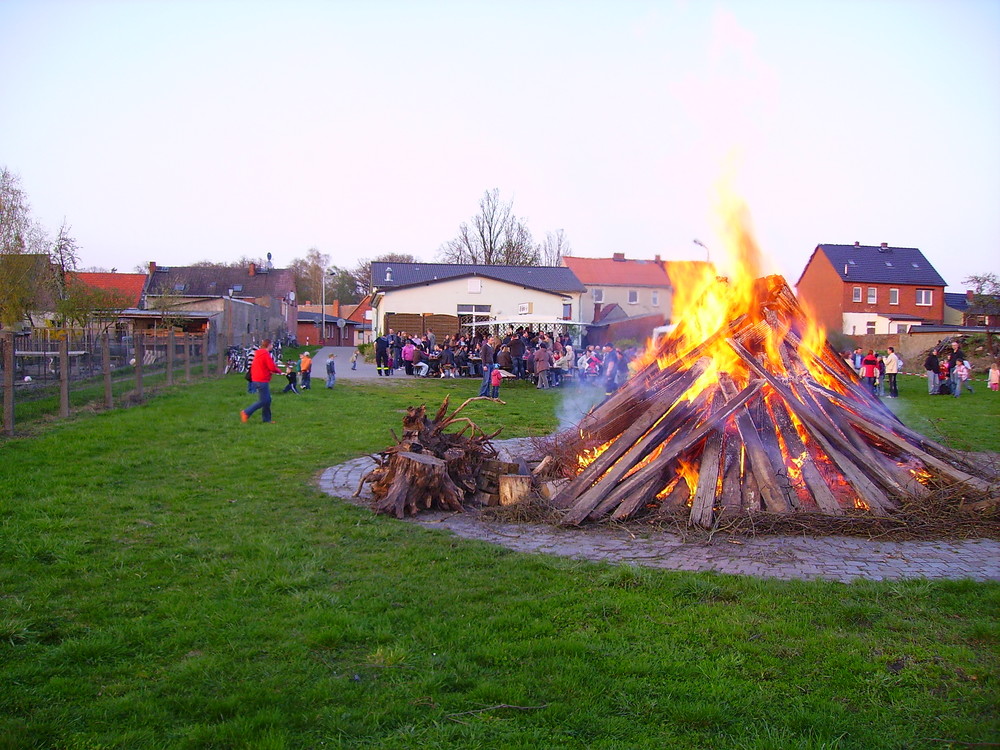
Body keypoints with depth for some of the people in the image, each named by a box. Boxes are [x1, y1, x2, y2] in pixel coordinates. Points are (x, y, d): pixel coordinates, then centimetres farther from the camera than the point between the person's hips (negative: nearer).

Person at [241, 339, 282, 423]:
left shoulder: (258, 353, 15)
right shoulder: (266, 354, -14)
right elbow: (272, 367, -17)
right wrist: (279, 371, 3)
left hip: (256, 380, 10)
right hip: (262, 381, -10)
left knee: (267, 400, 13)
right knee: (263, 401, -6)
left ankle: (266, 419, 15)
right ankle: (246, 413, -7)